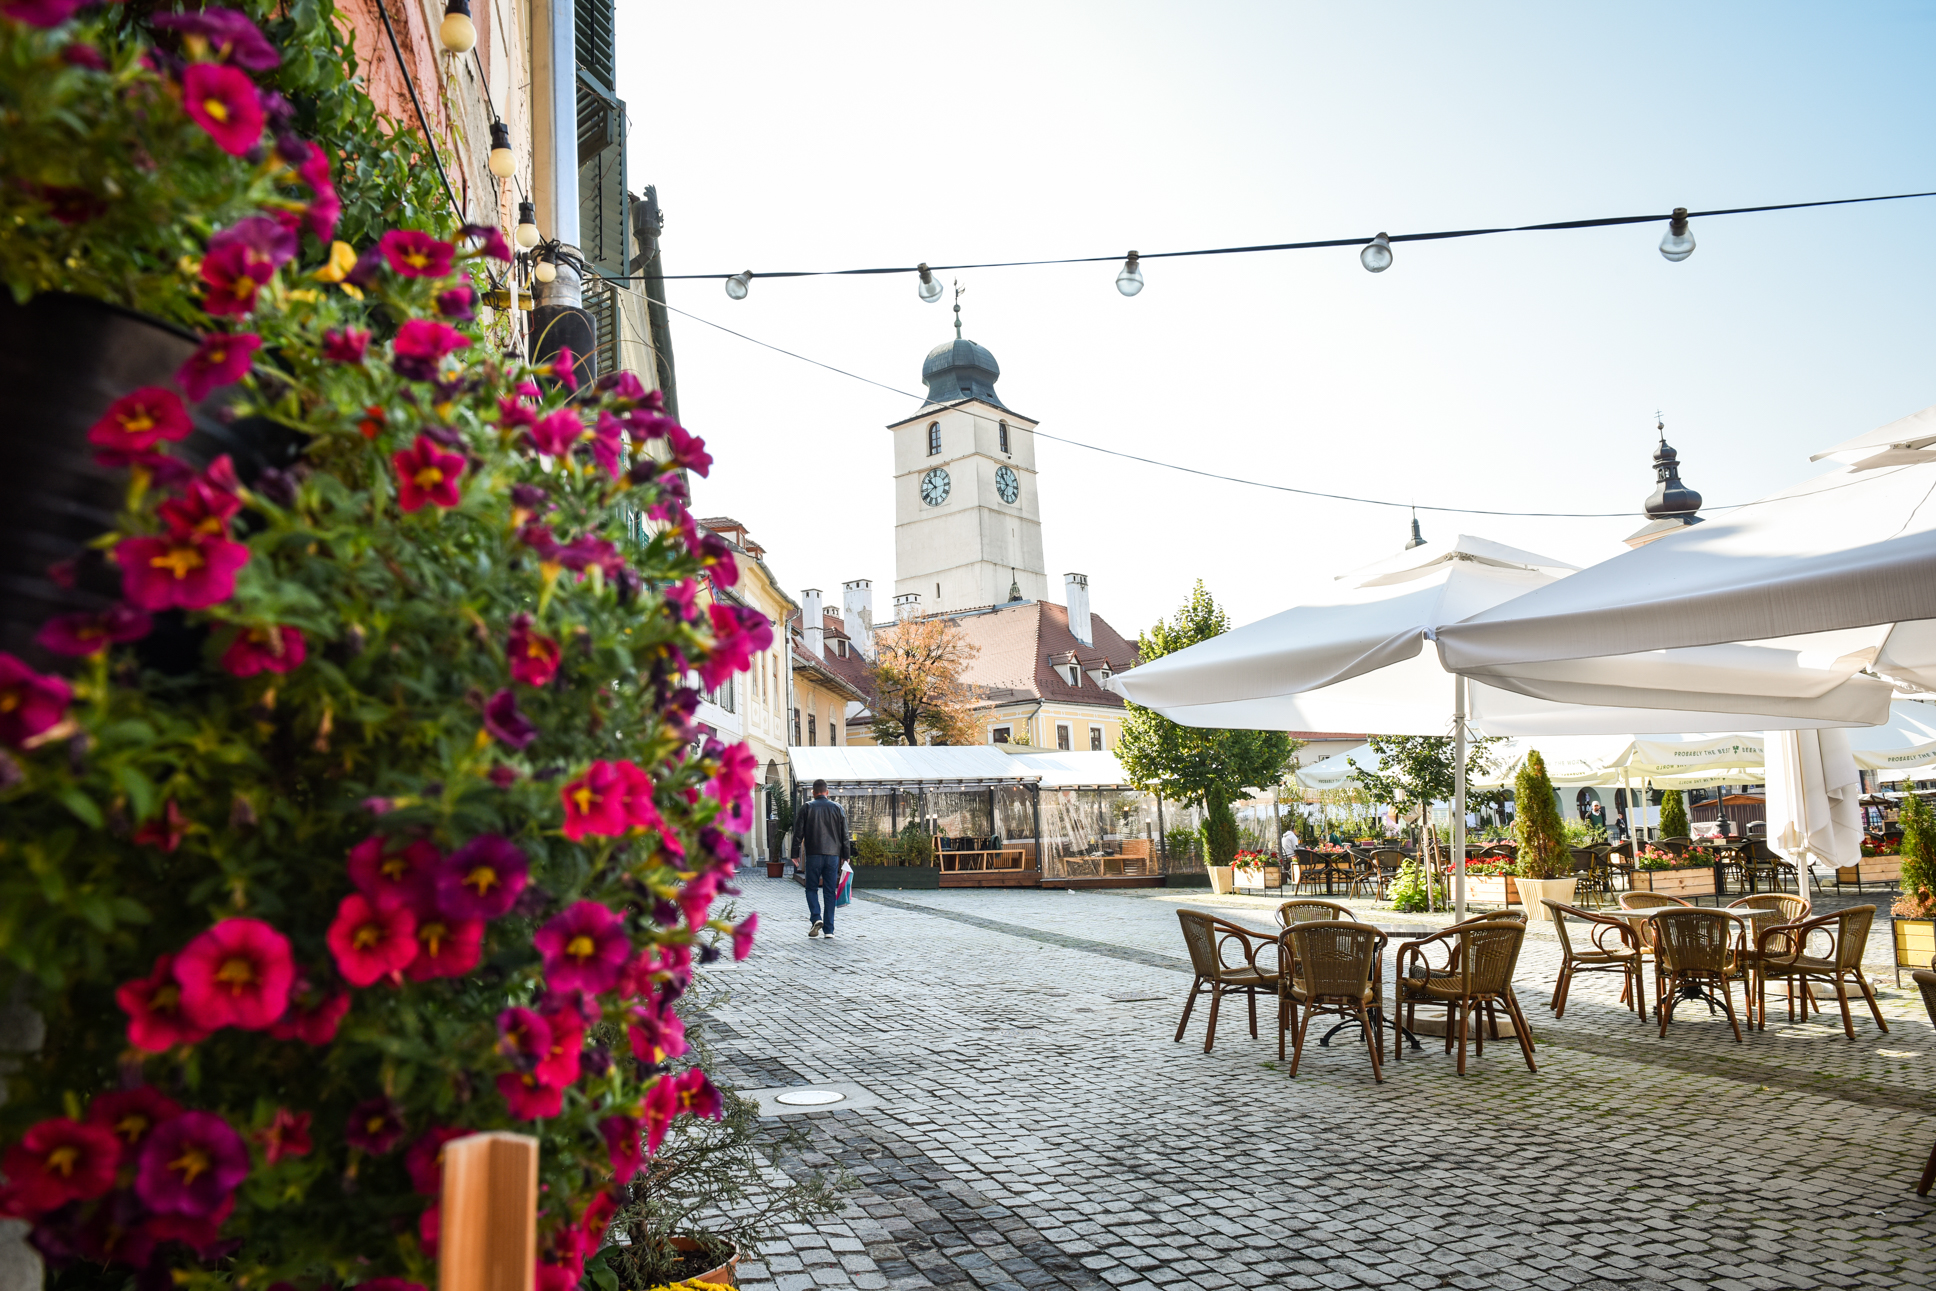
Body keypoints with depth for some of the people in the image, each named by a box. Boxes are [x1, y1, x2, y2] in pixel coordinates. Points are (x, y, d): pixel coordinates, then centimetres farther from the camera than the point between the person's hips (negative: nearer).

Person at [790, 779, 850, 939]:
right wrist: (845, 855, 14)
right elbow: (844, 834, 7)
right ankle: (828, 929, 4)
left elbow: (798, 832, 1)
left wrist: (795, 853, 8)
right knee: (830, 892, 5)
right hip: (833, 855, 2)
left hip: (813, 855, -2)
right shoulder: (837, 808, 6)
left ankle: (816, 918, -12)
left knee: (811, 889, 10)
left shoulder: (807, 808, 1)